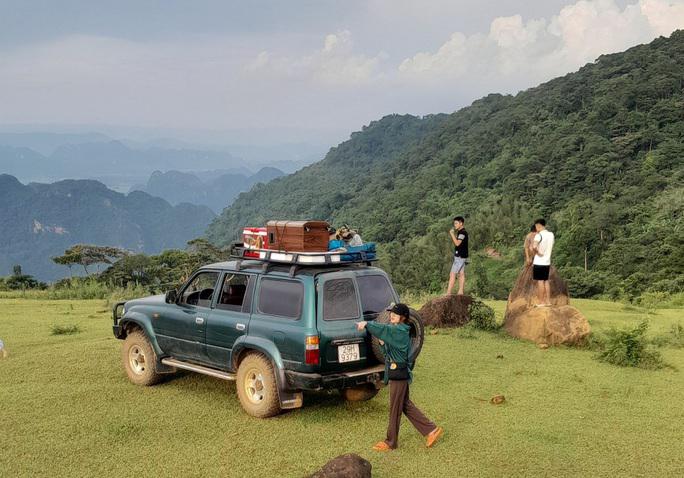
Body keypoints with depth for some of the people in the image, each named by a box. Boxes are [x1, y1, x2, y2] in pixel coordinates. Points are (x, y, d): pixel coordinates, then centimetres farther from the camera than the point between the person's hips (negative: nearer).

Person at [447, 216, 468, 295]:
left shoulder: (462, 232, -15)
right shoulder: (460, 232, 16)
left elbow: (457, 243, -25)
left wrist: (452, 234, -21)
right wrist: (453, 235, 8)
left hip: (460, 256, -10)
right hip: (460, 256, 10)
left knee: (452, 274, -10)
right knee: (461, 274, 9)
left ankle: (448, 293, -12)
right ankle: (460, 292, 11)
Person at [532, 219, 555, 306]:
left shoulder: (539, 235, -14)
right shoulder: (551, 234, 9)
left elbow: (534, 247, -29)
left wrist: (538, 253, -13)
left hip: (539, 262, -7)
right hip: (547, 262, 7)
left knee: (540, 281, -2)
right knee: (546, 281, 13)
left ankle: (542, 302, 0)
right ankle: (548, 301, 15)